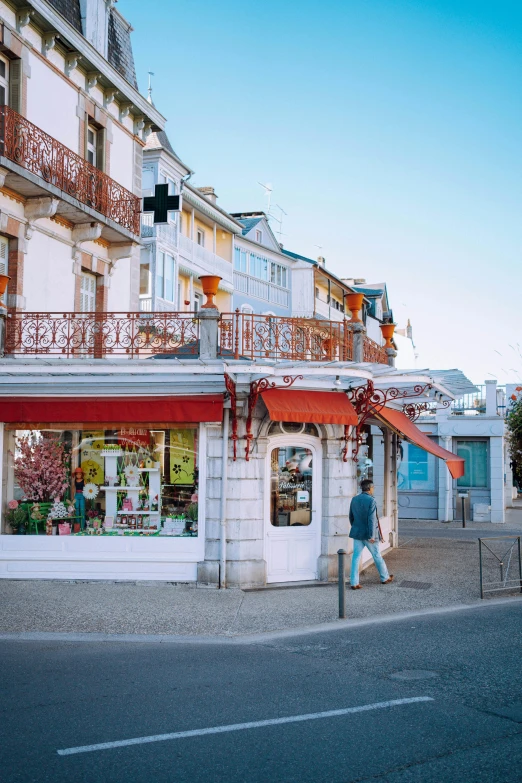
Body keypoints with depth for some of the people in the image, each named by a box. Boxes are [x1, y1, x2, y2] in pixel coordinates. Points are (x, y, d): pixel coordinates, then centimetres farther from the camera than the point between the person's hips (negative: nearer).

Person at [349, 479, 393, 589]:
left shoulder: (354, 499, 3)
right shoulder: (371, 500, -16)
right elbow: (371, 519, -20)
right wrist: (372, 536, -20)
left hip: (357, 533, 5)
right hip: (368, 534, -5)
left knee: (356, 557, 4)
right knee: (377, 556, 12)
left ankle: (354, 583, 0)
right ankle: (385, 578, 28)